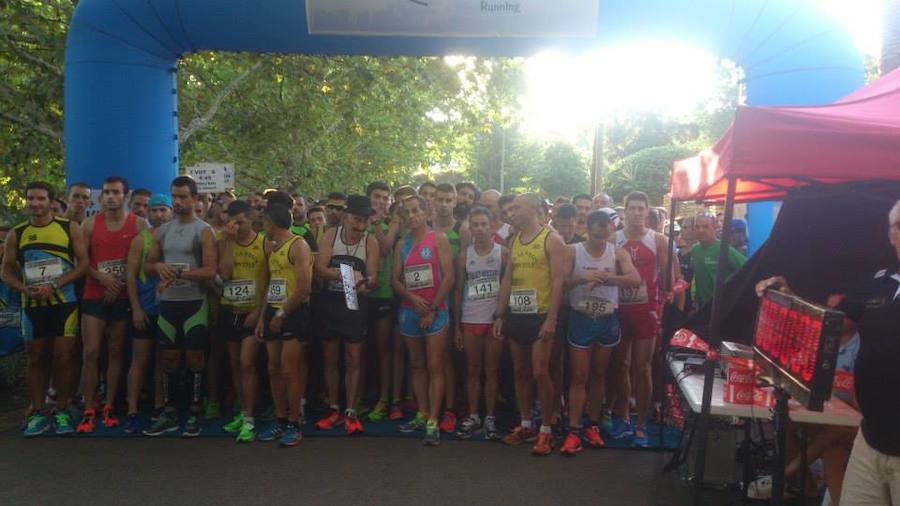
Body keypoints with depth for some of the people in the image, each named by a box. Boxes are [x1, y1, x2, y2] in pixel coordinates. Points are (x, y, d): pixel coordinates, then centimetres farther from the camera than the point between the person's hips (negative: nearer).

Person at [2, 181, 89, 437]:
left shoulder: (70, 228, -2)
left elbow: (84, 263, -5)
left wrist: (54, 286, -15)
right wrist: (26, 289, -10)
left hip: (64, 304, -3)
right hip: (32, 306, 3)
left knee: (63, 358, -2)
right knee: (37, 359, 10)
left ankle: (62, 410, 12)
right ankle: (38, 413, 19)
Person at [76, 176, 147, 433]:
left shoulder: (139, 224, 0)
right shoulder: (90, 224, 4)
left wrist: (120, 286, -10)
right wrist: (102, 278, -14)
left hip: (124, 297, 0)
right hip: (94, 296, 1)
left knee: (116, 352, 8)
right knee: (91, 352, -4)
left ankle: (109, 406, 17)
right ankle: (88, 410, 3)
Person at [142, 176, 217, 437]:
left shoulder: (204, 231, -5)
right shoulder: (162, 230, 12)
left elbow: (210, 271, -13)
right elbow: (147, 265, 13)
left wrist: (178, 273, -21)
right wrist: (159, 267, -9)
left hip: (194, 303, -5)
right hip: (168, 303, 5)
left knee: (194, 358, 2)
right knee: (168, 358, 10)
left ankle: (195, 414, 12)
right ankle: (169, 414, 21)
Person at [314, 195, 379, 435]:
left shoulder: (371, 242, -5)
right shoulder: (331, 235, -3)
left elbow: (373, 277, -10)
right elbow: (319, 269, -11)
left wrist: (364, 281, -33)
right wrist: (343, 274, -27)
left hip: (356, 303, -2)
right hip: (330, 300, 2)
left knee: (353, 360, 1)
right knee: (329, 358, 10)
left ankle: (351, 412, 9)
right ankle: (333, 409, 23)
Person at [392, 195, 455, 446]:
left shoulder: (438, 239, -2)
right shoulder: (401, 245, 11)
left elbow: (448, 277, -7)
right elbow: (395, 279, 8)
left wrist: (433, 309, -10)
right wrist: (412, 298, -11)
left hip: (435, 311, -5)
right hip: (409, 311, 5)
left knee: (435, 367, -5)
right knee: (416, 366, 10)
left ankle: (433, 422, -4)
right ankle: (422, 415, 19)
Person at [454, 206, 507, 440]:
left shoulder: (503, 253, -1)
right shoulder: (464, 256, 6)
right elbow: (459, 291, 9)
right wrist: (456, 326, 6)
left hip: (495, 318, -2)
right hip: (470, 320, 2)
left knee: (492, 370, 5)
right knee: (472, 370, 8)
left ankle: (490, 418, 12)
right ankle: (473, 416, 16)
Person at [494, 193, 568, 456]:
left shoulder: (551, 239, -7)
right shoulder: (514, 241, 12)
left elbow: (558, 280, -13)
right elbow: (507, 279, 14)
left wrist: (552, 318, -19)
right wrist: (500, 315, 9)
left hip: (540, 316, -6)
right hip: (516, 315, 7)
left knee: (539, 373, -7)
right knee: (520, 371, 11)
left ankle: (546, 430, 6)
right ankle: (525, 425, 23)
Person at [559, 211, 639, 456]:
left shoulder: (618, 253, -2)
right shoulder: (573, 252, -6)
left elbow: (635, 279, -17)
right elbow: (561, 284, -15)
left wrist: (606, 277, -30)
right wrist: (582, 278, -33)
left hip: (608, 320, 2)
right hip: (581, 319, -2)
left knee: (598, 376, 13)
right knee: (579, 377, 0)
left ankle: (593, 426, 25)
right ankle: (574, 431, 4)